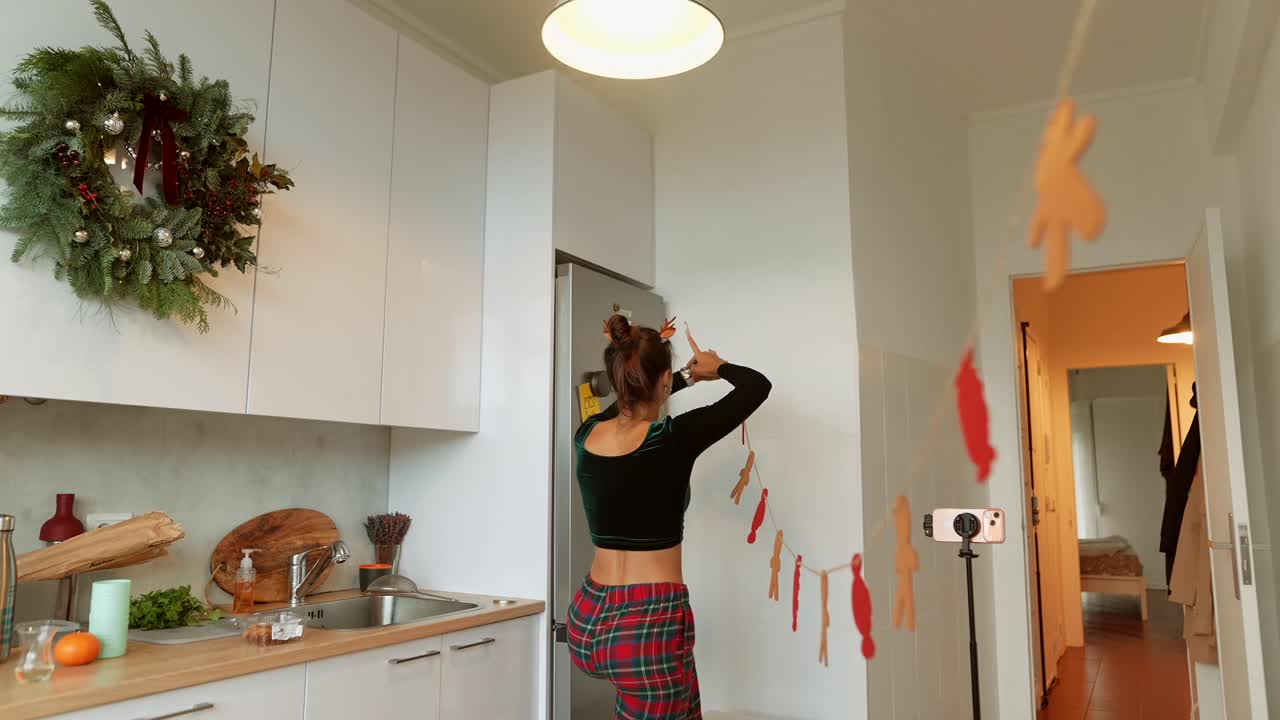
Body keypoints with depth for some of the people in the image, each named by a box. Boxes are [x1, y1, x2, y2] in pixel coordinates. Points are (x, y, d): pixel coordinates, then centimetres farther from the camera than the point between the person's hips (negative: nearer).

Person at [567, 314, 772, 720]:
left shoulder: (586, 436, 0)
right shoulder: (673, 441, -16)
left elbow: (626, 405, 25)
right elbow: (758, 385, -6)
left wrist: (688, 377, 33)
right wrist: (717, 367, 13)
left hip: (588, 622, 7)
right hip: (650, 624, -7)